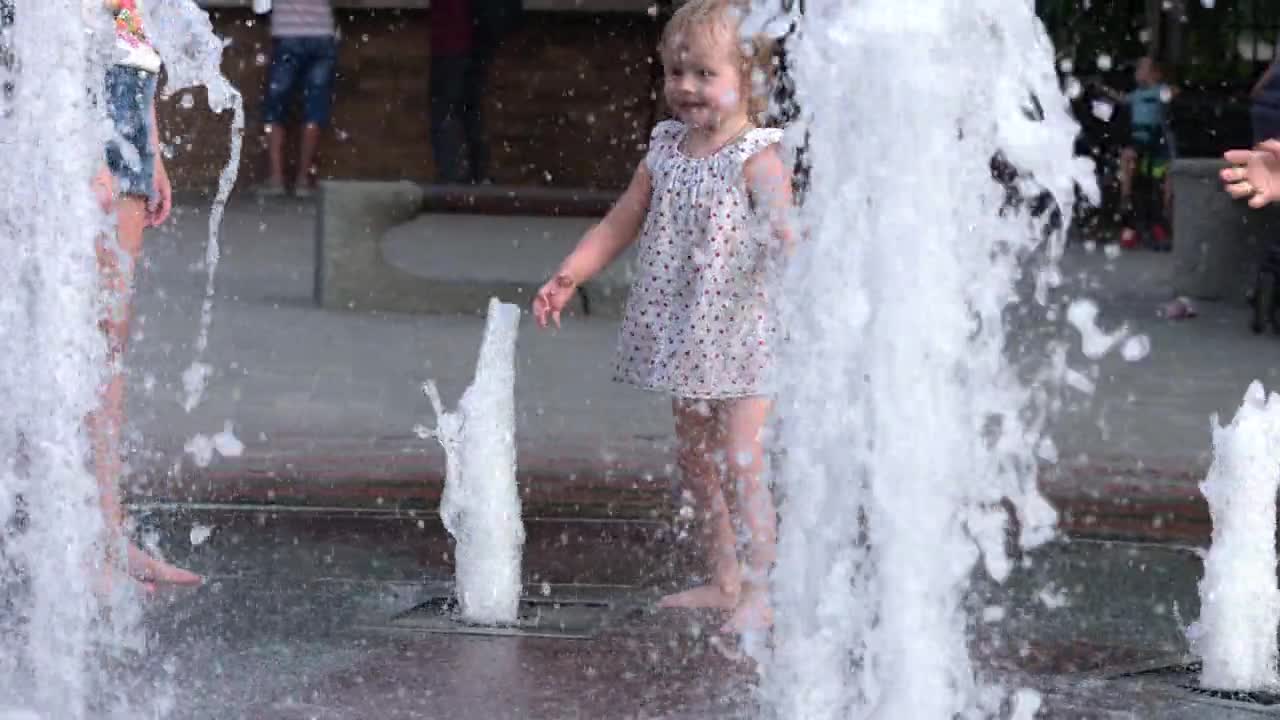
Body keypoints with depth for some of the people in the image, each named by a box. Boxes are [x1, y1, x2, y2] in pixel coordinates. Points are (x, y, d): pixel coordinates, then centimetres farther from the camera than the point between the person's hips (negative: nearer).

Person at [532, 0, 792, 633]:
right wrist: (568, 277, 7)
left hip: (743, 333, -7)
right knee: (694, 457, 13)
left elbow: (782, 226, -27)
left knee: (743, 461, -12)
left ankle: (761, 591, -6)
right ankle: (724, 580, 26)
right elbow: (619, 225, 16)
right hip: (687, 336, 7)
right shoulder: (666, 151, 8)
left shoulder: (757, 158, -12)